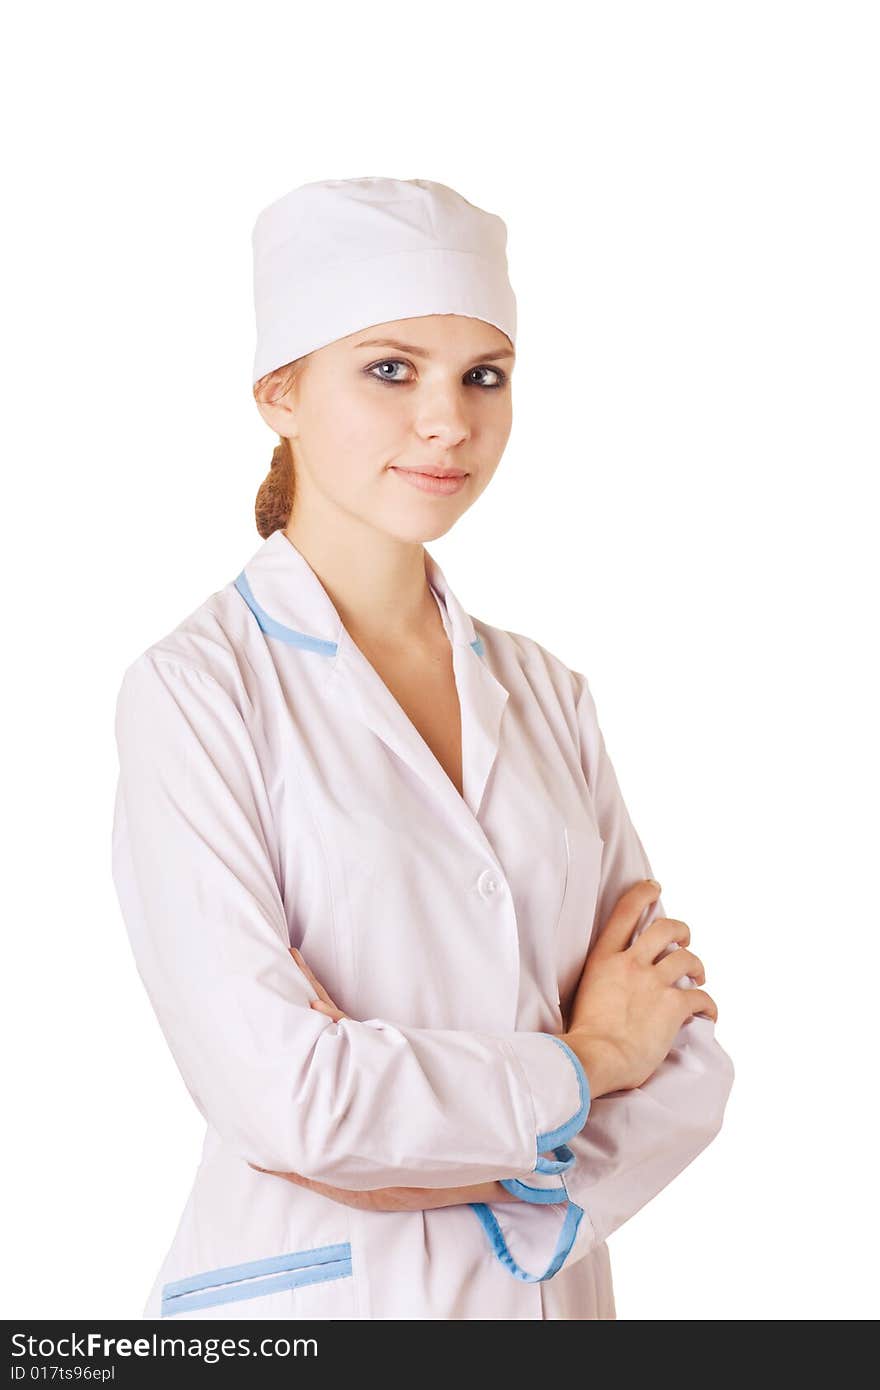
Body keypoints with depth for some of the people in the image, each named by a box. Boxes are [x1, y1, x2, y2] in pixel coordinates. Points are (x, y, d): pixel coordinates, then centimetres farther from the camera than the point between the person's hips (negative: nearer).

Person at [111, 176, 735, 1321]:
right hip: (313, 1291, -4)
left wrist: (486, 1177, -17)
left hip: (552, 1282, 5)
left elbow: (685, 1053, -1)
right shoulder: (192, 690, -13)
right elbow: (280, 1090, -21)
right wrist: (585, 1061, -10)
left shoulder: (546, 694, 3)